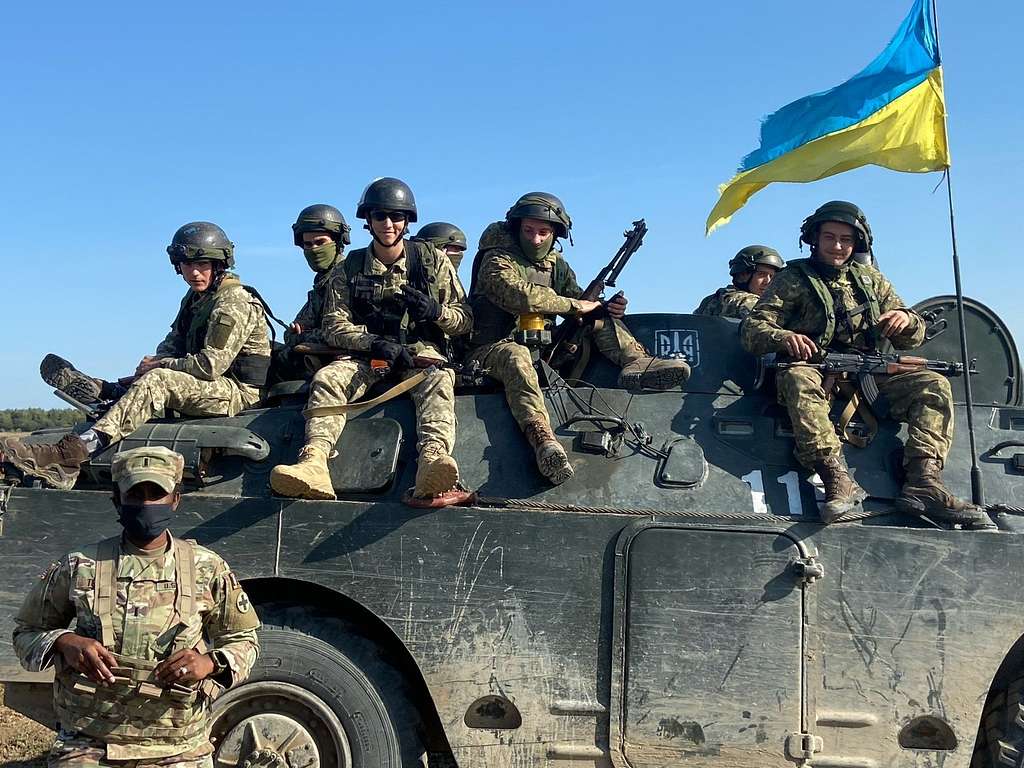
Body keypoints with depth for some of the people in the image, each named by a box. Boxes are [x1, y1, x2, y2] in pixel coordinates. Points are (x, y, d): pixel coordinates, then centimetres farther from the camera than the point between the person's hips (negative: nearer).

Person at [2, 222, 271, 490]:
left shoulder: (235, 303, -15)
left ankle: (73, 451, -37)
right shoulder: (195, 296, 17)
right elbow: (174, 343, 21)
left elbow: (210, 365, -22)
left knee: (158, 381, -27)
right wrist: (154, 362, -2)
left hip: (239, 391, -11)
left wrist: (158, 365, -10)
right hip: (212, 386, 11)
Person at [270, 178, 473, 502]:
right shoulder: (350, 268, 10)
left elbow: (465, 320, 9)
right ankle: (313, 462, -49)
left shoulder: (433, 260, 9)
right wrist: (375, 343, -17)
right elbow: (333, 326, 1)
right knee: (326, 377, -29)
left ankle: (432, 462, -61)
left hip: (421, 353, -1)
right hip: (366, 355, 2)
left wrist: (435, 310, -15)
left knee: (437, 380, -36)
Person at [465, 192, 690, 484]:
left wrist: (606, 308, -9)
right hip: (492, 349, -6)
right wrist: (574, 305, -21)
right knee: (516, 356, -42)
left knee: (601, 320, 2)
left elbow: (581, 302, 16)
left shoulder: (555, 263, 14)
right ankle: (542, 440, -62)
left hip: (545, 348, 7)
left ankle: (636, 361, -27)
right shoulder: (497, 261, -7)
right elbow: (520, 296, -26)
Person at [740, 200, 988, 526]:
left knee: (934, 384, -15)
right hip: (816, 371, -4)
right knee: (796, 379, -37)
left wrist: (906, 319, -6)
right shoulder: (792, 279, 9)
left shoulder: (871, 279, 21)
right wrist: (782, 337, -27)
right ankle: (837, 477, -47)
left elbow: (913, 338, 19)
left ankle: (924, 481, -29)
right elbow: (752, 329, -4)